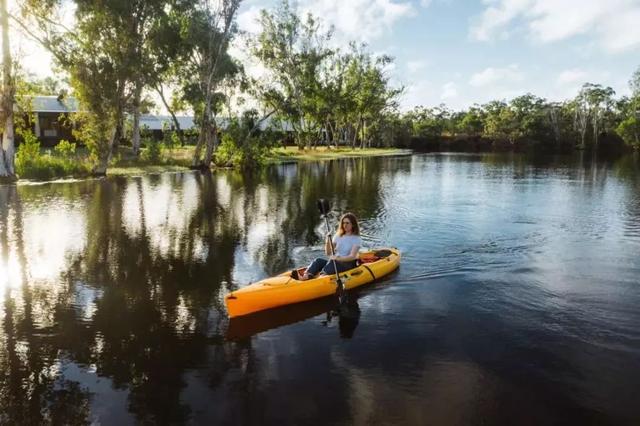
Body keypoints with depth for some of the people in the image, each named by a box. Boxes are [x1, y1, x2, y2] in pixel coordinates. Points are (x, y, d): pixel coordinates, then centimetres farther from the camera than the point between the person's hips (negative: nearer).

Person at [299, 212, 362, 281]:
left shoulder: (357, 239, -4)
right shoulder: (338, 236, 13)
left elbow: (352, 256, -16)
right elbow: (328, 253, 9)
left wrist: (338, 258, -31)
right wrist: (327, 242, -10)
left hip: (348, 264, -5)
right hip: (335, 262, 5)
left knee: (332, 263, -33)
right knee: (319, 261, -21)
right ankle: (306, 276, -45)